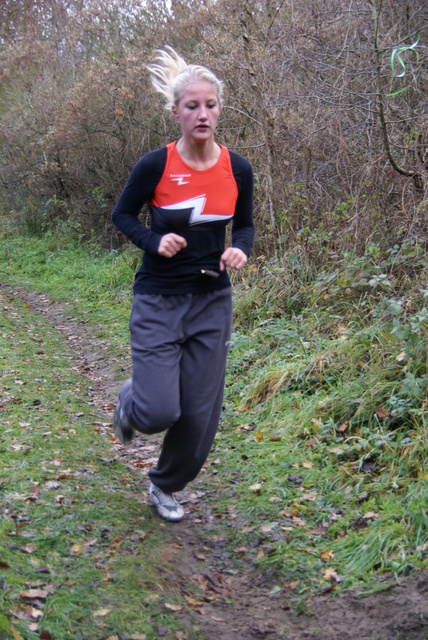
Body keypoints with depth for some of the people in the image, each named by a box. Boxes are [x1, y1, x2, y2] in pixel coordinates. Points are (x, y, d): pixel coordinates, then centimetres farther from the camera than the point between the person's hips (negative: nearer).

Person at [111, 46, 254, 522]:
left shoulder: (237, 170, -4)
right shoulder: (155, 166, -12)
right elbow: (122, 215, 1)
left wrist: (240, 250, -11)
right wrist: (154, 242, -17)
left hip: (212, 303, 3)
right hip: (158, 302, -3)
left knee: (200, 414, 7)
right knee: (160, 411, -10)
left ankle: (165, 486, 34)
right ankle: (129, 401, 29)